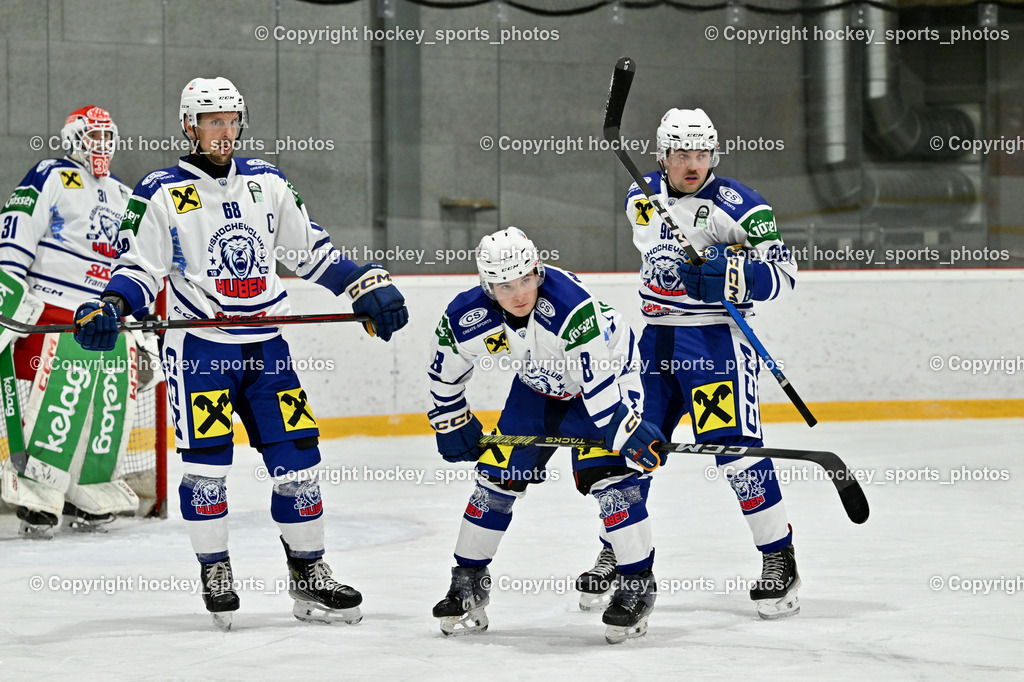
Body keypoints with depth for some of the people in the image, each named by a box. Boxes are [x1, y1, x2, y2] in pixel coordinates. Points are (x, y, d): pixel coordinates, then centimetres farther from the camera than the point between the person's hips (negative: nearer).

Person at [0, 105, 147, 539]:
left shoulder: (124, 198, 23)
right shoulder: (51, 179, 1)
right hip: (53, 313, -7)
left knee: (114, 405, 1)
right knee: (59, 402, -18)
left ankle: (88, 498, 14)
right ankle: (36, 502, -15)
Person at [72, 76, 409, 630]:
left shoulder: (268, 183, 10)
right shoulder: (161, 193, -2)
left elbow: (311, 251, 17)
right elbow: (139, 266, -4)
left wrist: (368, 287, 9)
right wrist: (109, 308, -22)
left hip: (266, 345, 4)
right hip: (199, 345, -4)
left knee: (296, 457, 1)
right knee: (207, 460, -10)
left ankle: (309, 576, 12)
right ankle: (215, 574, 7)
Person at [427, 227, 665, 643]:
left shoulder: (571, 307, -40)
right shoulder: (466, 319, -24)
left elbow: (599, 379, -34)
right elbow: (444, 370, -2)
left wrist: (630, 433, -35)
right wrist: (452, 423, 6)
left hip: (609, 372, -5)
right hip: (537, 384, 5)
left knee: (609, 470, -19)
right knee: (498, 471, 0)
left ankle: (637, 585, -8)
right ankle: (467, 582, 15)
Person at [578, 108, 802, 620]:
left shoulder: (738, 206, -12)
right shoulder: (639, 198, 7)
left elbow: (782, 274, -16)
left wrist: (726, 275, -29)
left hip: (716, 338, -6)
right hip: (656, 338, 6)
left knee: (734, 444, -17)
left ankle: (778, 558, -9)